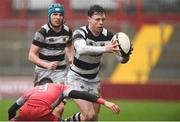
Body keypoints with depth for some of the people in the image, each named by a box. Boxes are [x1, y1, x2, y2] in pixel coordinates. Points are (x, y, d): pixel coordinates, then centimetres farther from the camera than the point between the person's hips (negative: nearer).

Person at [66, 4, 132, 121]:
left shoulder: (107, 35, -10)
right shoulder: (80, 33, -23)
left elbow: (122, 59, -11)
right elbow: (81, 49, -46)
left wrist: (125, 54, -36)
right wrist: (104, 49, -60)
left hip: (94, 80, 5)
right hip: (77, 78, -5)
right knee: (89, 115, -19)